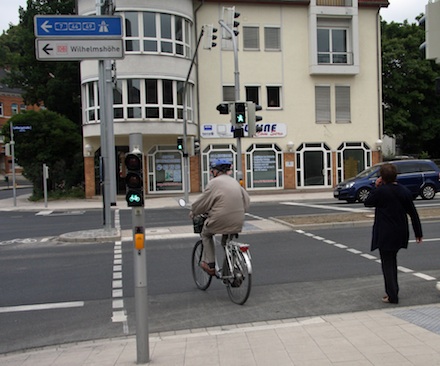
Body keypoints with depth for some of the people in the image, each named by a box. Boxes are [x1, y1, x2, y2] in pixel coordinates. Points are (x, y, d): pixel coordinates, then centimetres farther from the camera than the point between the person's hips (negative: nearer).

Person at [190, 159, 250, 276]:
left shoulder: (214, 182, -7)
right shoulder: (235, 182, 14)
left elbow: (202, 202, -3)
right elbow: (247, 200, 19)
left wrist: (193, 212, 13)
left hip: (220, 221, -6)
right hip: (238, 222, 6)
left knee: (206, 234, 20)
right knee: (227, 241, 31)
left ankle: (210, 264, 14)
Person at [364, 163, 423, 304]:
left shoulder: (380, 191, -16)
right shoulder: (405, 191, 1)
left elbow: (367, 203, 0)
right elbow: (413, 214, 5)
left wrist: (376, 187, 1)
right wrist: (418, 233, 13)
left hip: (385, 234, -6)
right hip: (400, 234, 6)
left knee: (387, 263, 2)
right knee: (392, 260, 21)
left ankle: (392, 296, 2)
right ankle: (393, 291, 29)